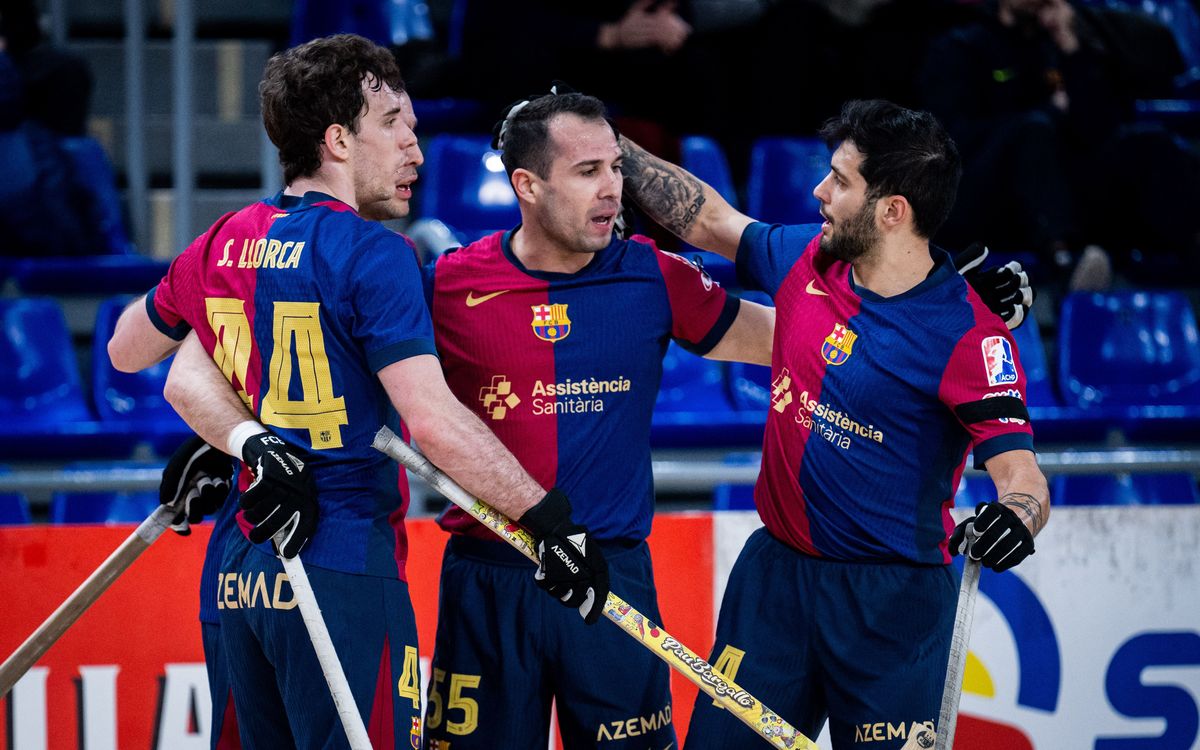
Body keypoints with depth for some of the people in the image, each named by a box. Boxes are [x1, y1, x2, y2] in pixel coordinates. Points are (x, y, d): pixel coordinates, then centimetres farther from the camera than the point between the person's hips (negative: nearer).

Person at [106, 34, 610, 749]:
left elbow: (126, 351, 27)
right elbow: (433, 421, -20)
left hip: (241, 574, 8)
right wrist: (554, 520, -16)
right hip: (342, 572, -8)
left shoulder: (223, 243, 11)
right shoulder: (373, 253, -11)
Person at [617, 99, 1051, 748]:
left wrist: (1016, 515, -42)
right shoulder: (807, 262, 3)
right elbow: (708, 220, 20)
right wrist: (611, 146, 21)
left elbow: (1020, 472, -21)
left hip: (892, 598, -6)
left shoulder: (966, 331, -16)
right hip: (775, 572, 6)